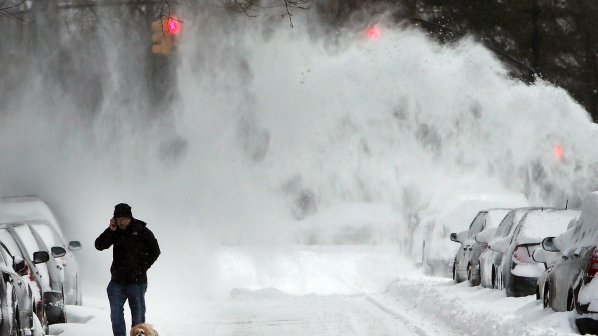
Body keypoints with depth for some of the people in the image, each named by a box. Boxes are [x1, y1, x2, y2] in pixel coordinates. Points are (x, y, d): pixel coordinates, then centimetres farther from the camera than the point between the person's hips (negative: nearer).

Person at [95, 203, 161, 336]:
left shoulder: (141, 231, -6)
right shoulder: (114, 232, 4)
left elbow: (155, 251, 3)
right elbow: (99, 245, -3)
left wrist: (143, 267, -4)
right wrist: (110, 231, -14)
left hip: (136, 281, -3)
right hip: (117, 281, 3)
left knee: (137, 315, 3)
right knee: (116, 314, 1)